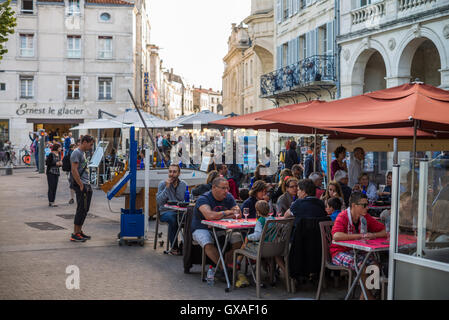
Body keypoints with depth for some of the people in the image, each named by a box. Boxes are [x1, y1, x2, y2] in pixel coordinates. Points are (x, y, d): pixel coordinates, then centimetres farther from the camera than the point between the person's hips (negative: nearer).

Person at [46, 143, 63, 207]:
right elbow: (47, 163, -14)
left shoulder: (58, 155, 12)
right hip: (50, 173, -7)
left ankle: (52, 202, 12)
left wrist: (60, 164, 0)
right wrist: (55, 163, -17)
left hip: (56, 173, 7)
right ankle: (50, 202, -2)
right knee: (51, 187, -6)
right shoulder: (51, 154, -11)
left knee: (55, 188, 7)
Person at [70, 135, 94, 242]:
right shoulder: (76, 153, -11)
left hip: (86, 185, 10)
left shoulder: (82, 153, 19)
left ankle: (79, 231, 19)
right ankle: (75, 234, -4)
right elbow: (74, 170, -19)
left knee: (85, 209, 12)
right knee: (81, 210, -8)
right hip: (80, 186, -10)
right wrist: (81, 185, -21)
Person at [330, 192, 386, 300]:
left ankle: (363, 295, -2)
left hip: (356, 251, 6)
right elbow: (336, 236, -36)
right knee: (361, 266, -29)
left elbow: (385, 232, 3)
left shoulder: (366, 217, 0)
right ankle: (368, 295, -6)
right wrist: (361, 236, -32)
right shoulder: (343, 217, -17)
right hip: (340, 252, -6)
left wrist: (373, 235, -20)